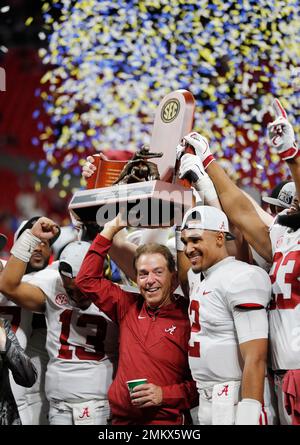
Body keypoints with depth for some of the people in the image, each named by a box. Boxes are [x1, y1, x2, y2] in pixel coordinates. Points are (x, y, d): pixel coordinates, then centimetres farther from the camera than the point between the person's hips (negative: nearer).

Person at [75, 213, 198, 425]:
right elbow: (88, 280, 12)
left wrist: (165, 395, -18)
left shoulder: (188, 318, -8)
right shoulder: (129, 308, 5)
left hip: (167, 420, -4)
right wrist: (109, 231, 9)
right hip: (121, 418, 5)